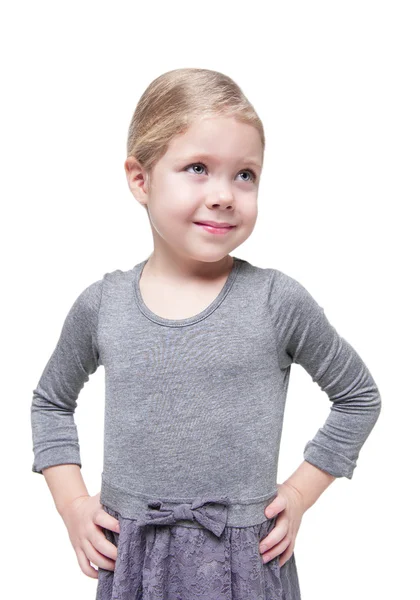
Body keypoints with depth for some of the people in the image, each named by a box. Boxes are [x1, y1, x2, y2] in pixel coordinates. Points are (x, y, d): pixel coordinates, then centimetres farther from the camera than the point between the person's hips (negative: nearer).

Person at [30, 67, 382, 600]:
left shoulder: (278, 300, -10)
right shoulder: (101, 305, -4)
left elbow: (359, 396, 4)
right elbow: (50, 401, 13)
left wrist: (300, 492, -1)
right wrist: (72, 502, 3)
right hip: (128, 557, 2)